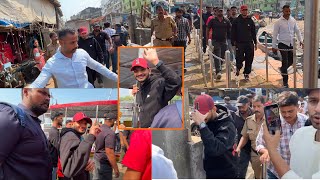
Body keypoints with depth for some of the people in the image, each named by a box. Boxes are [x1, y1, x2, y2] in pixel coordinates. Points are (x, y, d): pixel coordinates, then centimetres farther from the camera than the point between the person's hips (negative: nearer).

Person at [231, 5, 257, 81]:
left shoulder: (250, 20, 8)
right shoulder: (236, 21, 1)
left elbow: (253, 32, 13)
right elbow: (233, 33, 1)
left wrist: (255, 43, 11)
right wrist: (233, 43, -5)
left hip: (249, 43, 2)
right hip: (240, 43, -2)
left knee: (249, 60, 3)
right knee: (239, 59, -7)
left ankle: (247, 73, 18)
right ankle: (238, 68, 24)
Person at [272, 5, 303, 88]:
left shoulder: (293, 20, 5)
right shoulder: (279, 22, -8)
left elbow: (297, 31, 10)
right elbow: (275, 34, -6)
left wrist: (301, 40, -1)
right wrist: (274, 46, -7)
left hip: (291, 44, 5)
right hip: (283, 44, -5)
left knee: (291, 60, 10)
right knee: (285, 61, -8)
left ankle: (282, 69, 42)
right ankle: (285, 82, -2)